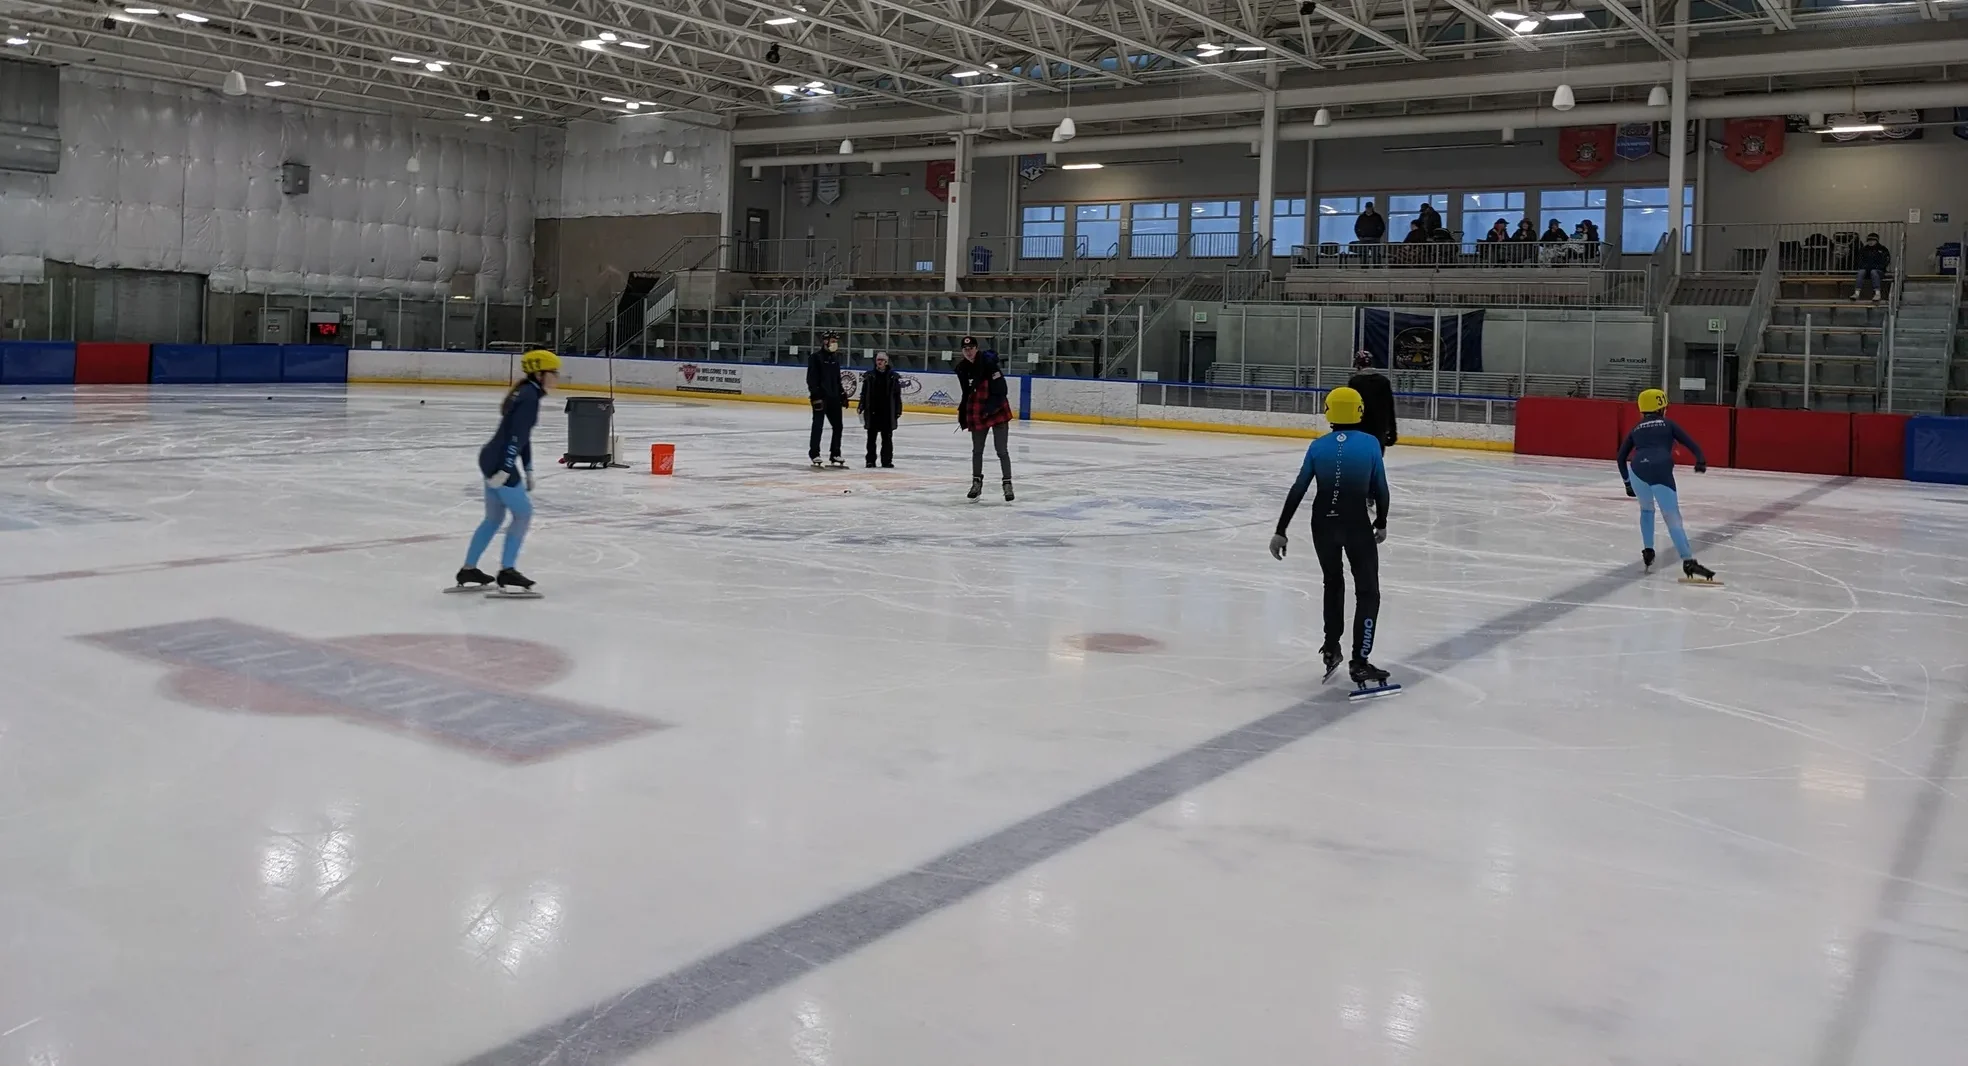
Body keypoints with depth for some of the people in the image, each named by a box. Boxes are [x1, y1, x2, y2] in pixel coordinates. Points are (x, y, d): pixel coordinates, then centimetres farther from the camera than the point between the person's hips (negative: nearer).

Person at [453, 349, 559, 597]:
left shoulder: (526, 393, 14)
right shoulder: (529, 397, -16)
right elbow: (516, 436, -23)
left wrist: (527, 469, 23)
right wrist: (506, 470, -26)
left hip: (493, 459, 10)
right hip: (500, 463, -10)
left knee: (494, 517, 16)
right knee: (523, 513, -3)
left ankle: (468, 572, 22)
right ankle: (507, 573, -1)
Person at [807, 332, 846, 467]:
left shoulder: (835, 358, 14)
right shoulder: (815, 357, -9)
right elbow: (811, 379, -15)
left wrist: (842, 394, 17)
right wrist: (816, 396, -21)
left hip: (833, 398, 8)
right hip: (820, 397, -7)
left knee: (838, 426, 8)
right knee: (818, 426, -3)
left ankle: (835, 455, 17)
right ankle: (814, 455, 5)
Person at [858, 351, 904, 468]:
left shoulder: (893, 377, 0)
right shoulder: (869, 376, 3)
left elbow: (897, 396, 1)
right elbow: (864, 393, 6)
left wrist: (898, 411, -1)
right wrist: (861, 407, 0)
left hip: (887, 413, -1)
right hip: (872, 412, 1)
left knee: (887, 438, 6)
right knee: (871, 438, 6)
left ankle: (887, 461, 13)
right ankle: (870, 461, 12)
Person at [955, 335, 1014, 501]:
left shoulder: (988, 361, -17)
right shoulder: (962, 367, 3)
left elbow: (1001, 389, -19)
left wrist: (992, 406, -26)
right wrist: (962, 413, 15)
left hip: (998, 412, -6)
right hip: (976, 414, 6)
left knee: (1002, 450, -4)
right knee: (977, 449, 14)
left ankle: (1007, 483, 3)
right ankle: (976, 482, 27)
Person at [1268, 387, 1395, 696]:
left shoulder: (1318, 446, 3)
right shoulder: (1370, 443, -2)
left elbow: (1297, 491, 3)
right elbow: (1380, 489, 2)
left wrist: (1281, 531, 8)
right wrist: (1381, 523, 18)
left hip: (1323, 522, 3)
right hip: (1357, 523, -3)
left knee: (1333, 583, 25)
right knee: (1368, 592, 7)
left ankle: (1331, 648, 25)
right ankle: (1359, 662, -1)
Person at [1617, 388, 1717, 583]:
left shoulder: (1636, 430, 29)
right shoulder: (1668, 424, 22)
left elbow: (1621, 456, 28)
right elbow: (1688, 441, 8)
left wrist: (1627, 481, 34)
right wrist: (1700, 458, -1)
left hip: (1637, 470, 3)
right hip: (1661, 471, -3)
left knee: (1646, 510, 29)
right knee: (1673, 518, -4)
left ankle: (1647, 553, 21)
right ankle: (1688, 561, -17)